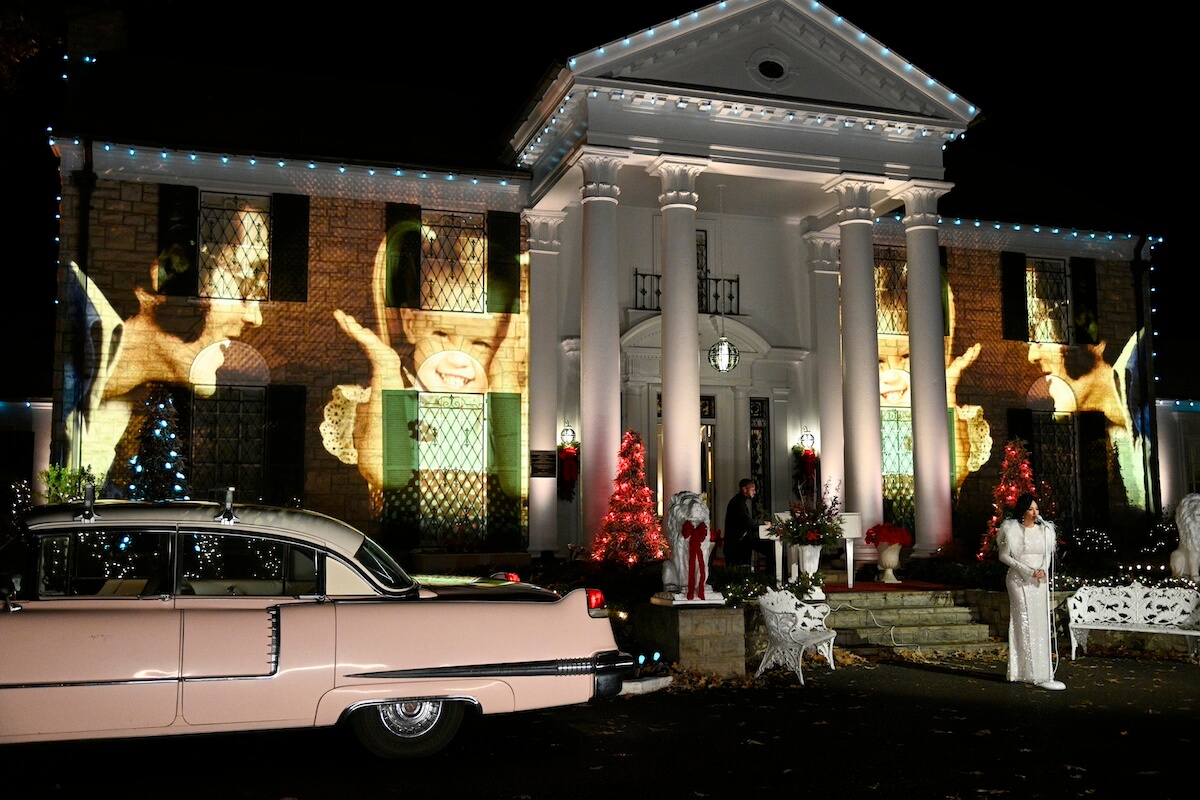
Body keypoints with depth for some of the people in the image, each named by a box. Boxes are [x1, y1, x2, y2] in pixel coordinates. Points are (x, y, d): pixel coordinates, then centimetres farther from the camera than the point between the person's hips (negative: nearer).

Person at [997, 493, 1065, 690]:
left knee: (1041, 624, 5)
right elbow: (1004, 556, -5)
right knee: (1025, 625, -7)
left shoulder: (1044, 529, 9)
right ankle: (1037, 674, -7)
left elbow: (1048, 554, 16)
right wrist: (1026, 570, -13)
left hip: (1039, 583, 6)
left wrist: (1043, 569, -5)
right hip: (1019, 581, -5)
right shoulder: (1012, 529, -6)